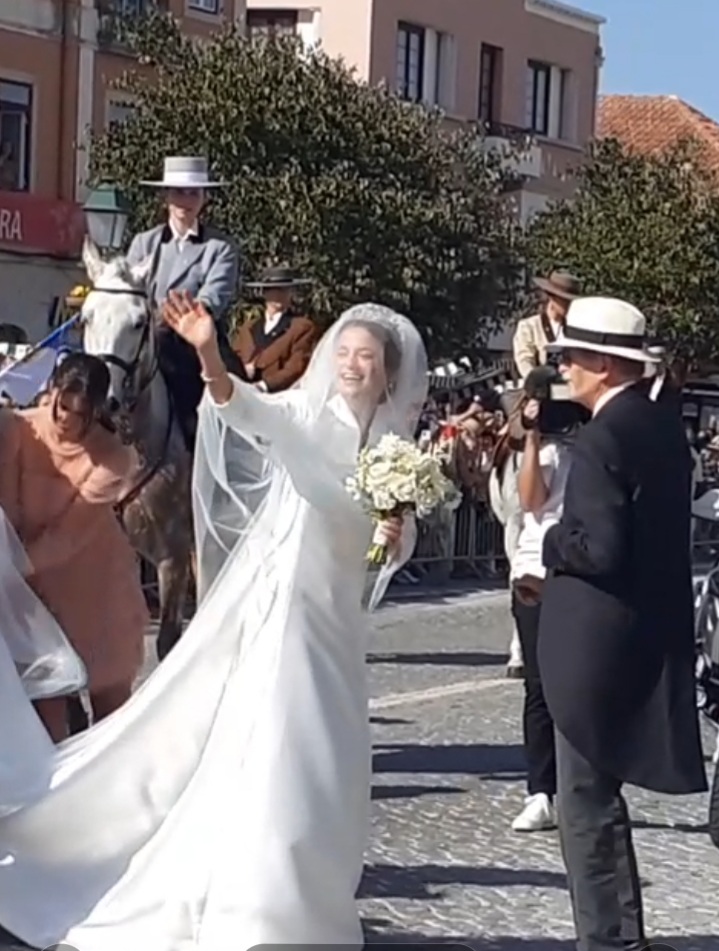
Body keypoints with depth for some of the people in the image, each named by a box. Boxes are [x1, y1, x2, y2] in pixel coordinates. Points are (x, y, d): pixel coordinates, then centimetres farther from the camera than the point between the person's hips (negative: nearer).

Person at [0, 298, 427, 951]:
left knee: (319, 760, 10)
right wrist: (210, 357, -46)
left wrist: (397, 538, -10)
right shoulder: (303, 413, -6)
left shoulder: (396, 444, 8)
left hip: (333, 613, 5)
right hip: (271, 597, -5)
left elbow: (400, 541, 14)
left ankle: (293, 897, 28)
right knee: (259, 745, -6)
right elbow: (245, 407, -27)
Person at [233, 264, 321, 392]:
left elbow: (297, 368, -3)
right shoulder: (247, 329, 24)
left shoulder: (303, 327, 7)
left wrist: (264, 385, -16)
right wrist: (243, 370, -5)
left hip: (280, 394, -4)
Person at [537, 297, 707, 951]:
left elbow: (600, 548, -25)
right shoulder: (664, 423, 9)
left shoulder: (604, 438, -19)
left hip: (599, 642, -9)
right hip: (654, 632, 9)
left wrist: (551, 542, -7)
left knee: (587, 799, 1)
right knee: (599, 792, 20)